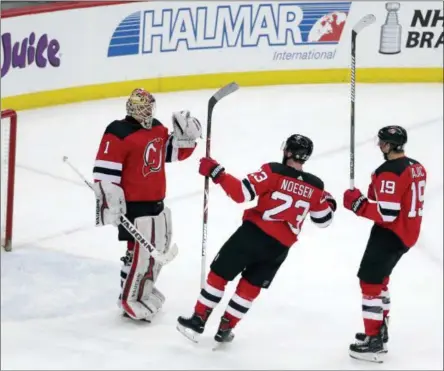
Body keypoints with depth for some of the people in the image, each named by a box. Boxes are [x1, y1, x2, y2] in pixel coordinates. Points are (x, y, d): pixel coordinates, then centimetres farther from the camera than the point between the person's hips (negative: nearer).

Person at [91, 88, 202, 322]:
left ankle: (144, 289, 38)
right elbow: (104, 173, -21)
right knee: (140, 252, -8)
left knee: (159, 248, 20)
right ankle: (129, 300, 8)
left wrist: (185, 135, 1)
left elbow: (173, 152, 21)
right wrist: (111, 204, -24)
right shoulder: (118, 134, -19)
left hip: (156, 202, 9)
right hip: (133, 205, -9)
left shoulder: (157, 129, 8)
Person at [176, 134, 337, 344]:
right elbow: (324, 219, 14)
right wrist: (329, 203, 34)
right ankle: (225, 330, 24)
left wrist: (216, 173, -9)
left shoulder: (273, 172, -10)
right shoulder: (315, 187, 3)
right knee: (250, 287, 20)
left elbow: (242, 193, -16)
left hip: (253, 234, -4)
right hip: (279, 248, 4)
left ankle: (198, 321, 12)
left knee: (219, 274, 10)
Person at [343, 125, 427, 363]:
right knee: (378, 280, 23)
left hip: (390, 234, -10)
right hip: (407, 233, 10)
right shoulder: (416, 168, 10)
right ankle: (380, 333, 30)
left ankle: (374, 343, -5)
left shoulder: (390, 172, -21)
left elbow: (387, 213, -26)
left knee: (369, 281, -5)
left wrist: (357, 203, -15)